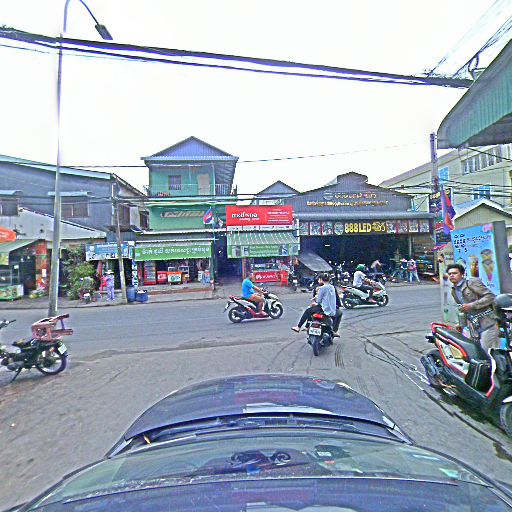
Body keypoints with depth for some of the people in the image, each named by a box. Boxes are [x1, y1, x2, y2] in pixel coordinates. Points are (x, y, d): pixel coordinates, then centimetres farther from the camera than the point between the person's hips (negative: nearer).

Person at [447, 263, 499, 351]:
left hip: (488, 323, -7)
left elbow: (491, 296, -13)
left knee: (486, 353, -9)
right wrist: (462, 325, 19)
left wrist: (472, 305, -19)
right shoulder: (454, 291, 16)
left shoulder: (472, 282, -6)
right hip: (475, 327, 7)